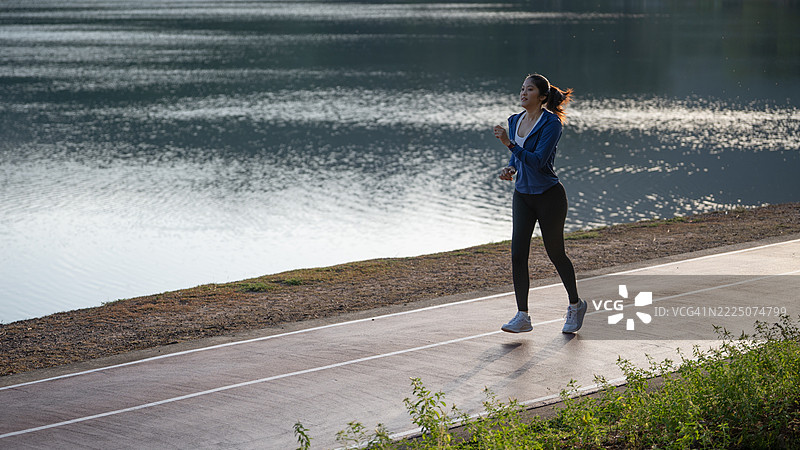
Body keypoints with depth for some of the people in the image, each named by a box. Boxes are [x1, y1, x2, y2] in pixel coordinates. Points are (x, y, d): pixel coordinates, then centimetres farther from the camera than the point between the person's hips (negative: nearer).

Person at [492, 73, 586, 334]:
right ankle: (522, 317, -1)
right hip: (522, 195, 6)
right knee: (518, 253, -5)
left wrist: (509, 144, -30)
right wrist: (511, 168, 0)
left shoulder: (551, 123, -16)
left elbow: (538, 160, -25)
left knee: (555, 252, 6)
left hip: (549, 196, -6)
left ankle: (575, 305, 28)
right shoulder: (515, 121, 7)